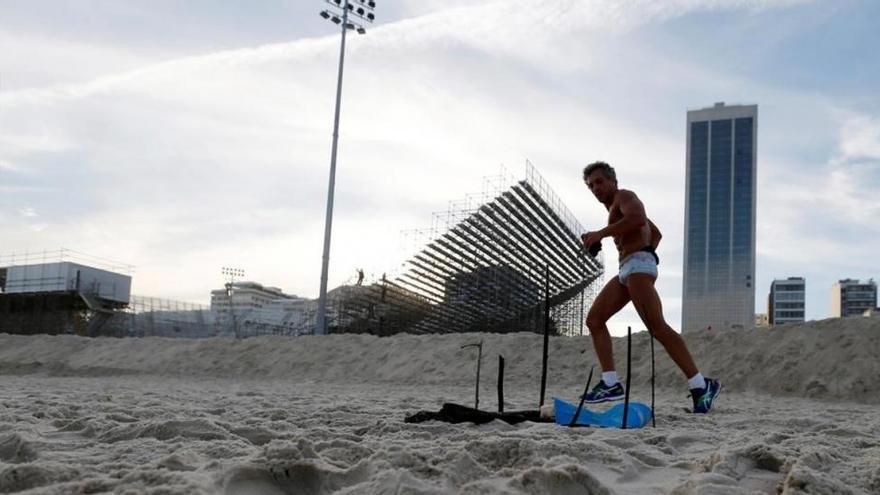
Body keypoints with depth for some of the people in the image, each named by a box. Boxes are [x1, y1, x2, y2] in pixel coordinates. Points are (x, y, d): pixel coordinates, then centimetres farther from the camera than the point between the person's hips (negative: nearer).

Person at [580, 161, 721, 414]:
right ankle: (611, 384, -1)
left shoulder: (624, 196, 2)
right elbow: (656, 233, 40)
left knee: (657, 327, -21)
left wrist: (600, 233, -20)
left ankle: (700, 385, -22)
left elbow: (638, 218, -22)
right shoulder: (619, 208, 32)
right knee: (594, 320, 4)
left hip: (638, 264, -11)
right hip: (626, 270, 11)